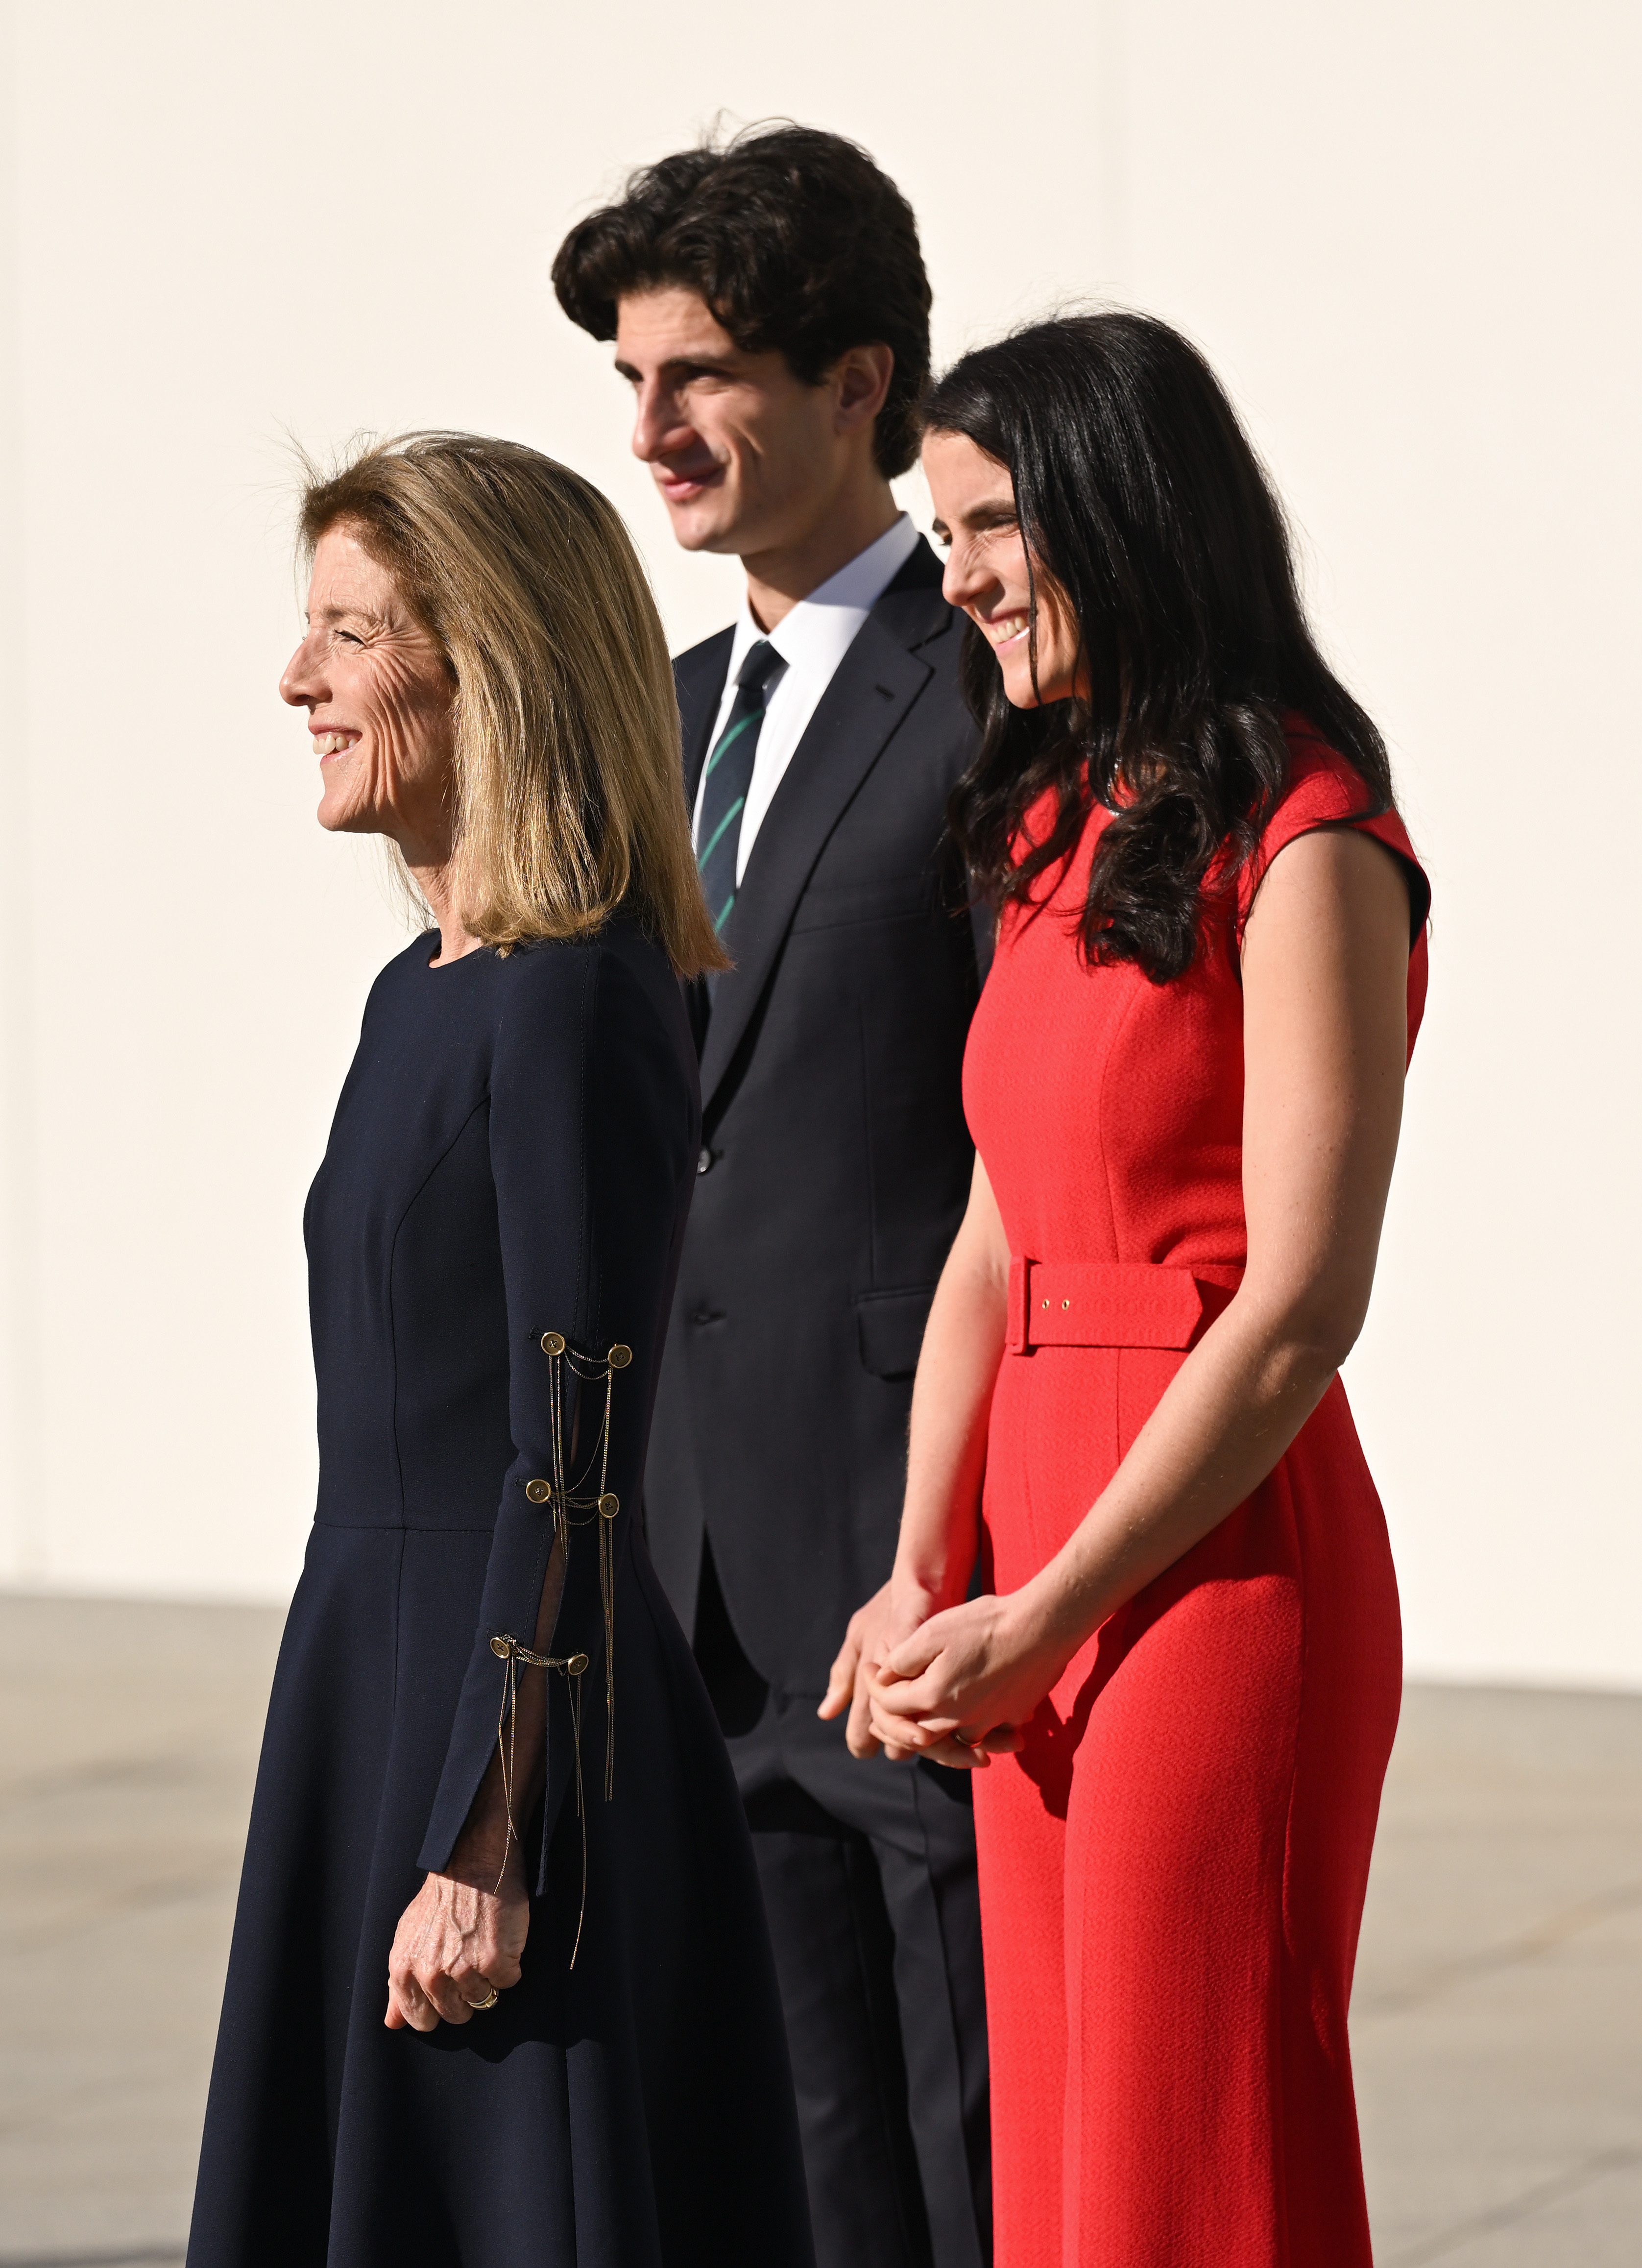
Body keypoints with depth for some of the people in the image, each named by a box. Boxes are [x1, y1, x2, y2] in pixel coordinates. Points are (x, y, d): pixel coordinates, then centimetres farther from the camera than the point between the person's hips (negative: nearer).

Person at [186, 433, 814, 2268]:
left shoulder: (576, 1009, -16)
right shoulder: (424, 995, 12)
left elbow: (573, 1462, -19)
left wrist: (487, 1848, -21)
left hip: (508, 1724, -9)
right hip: (373, 1691, 9)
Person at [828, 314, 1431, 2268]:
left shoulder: (1303, 846, -11)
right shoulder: (1061, 833, 15)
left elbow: (1301, 1303, -16)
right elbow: (995, 1237, 13)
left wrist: (1038, 1625, -14)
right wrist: (923, 1577, 0)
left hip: (1215, 1572, -8)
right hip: (1047, 1597, 8)